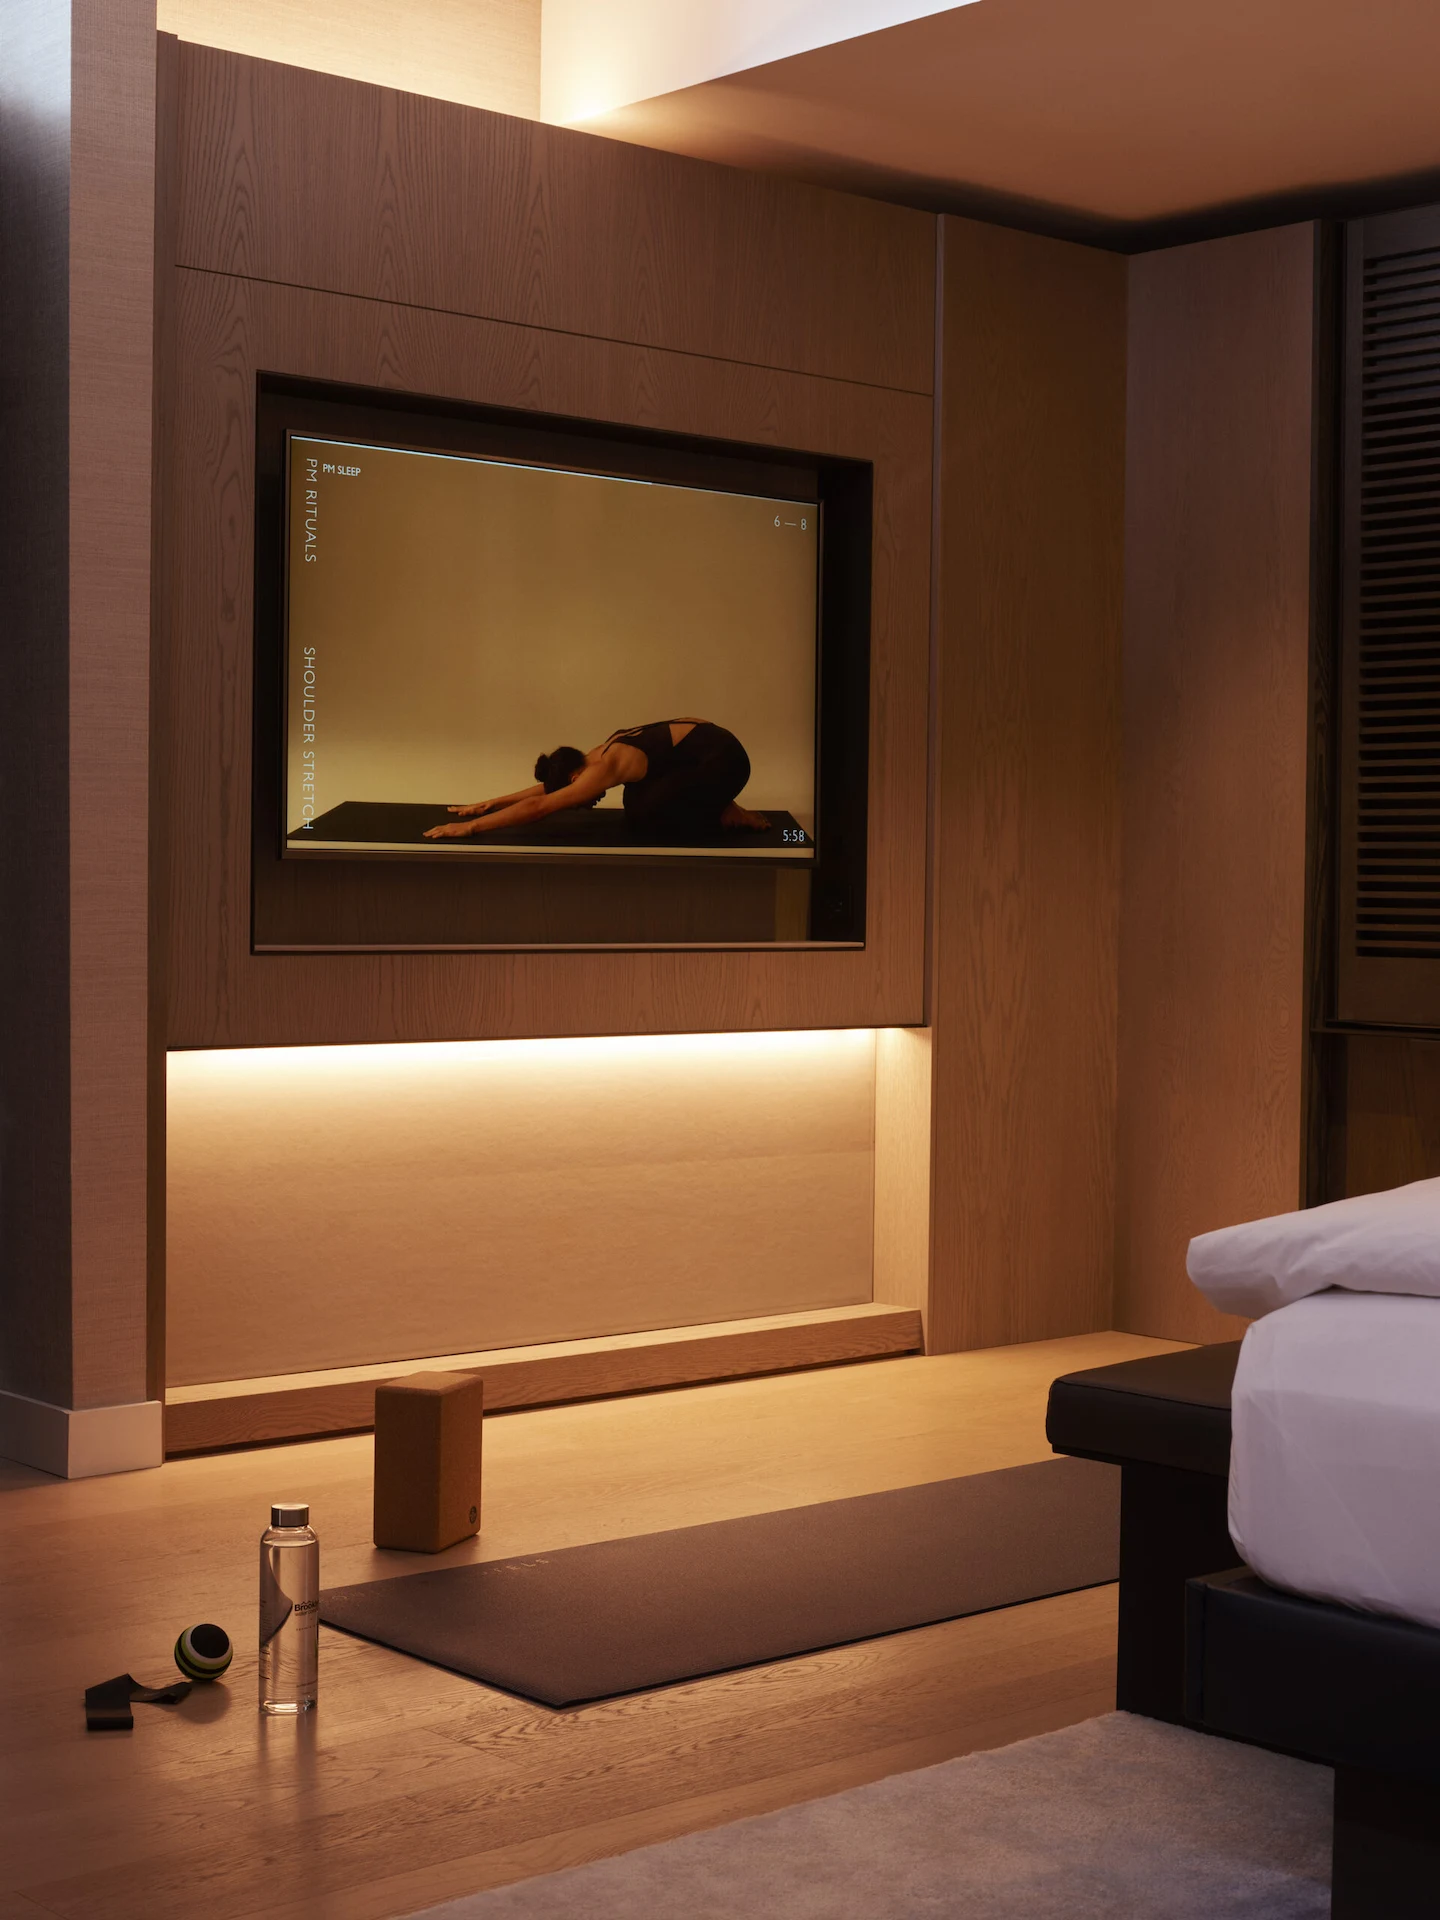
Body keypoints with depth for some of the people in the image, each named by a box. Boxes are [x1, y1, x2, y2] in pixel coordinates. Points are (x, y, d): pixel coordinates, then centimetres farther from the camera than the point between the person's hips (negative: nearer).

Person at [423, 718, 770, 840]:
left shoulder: (604, 770, -18)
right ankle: (717, 805, 15)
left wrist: (471, 826, -19)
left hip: (722, 757, -9)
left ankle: (727, 816, 0)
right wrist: (490, 803, 21)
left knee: (642, 817, -9)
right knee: (637, 803, 11)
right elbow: (546, 787, 22)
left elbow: (539, 806, -20)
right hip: (705, 744, 9)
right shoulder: (601, 755, 8)